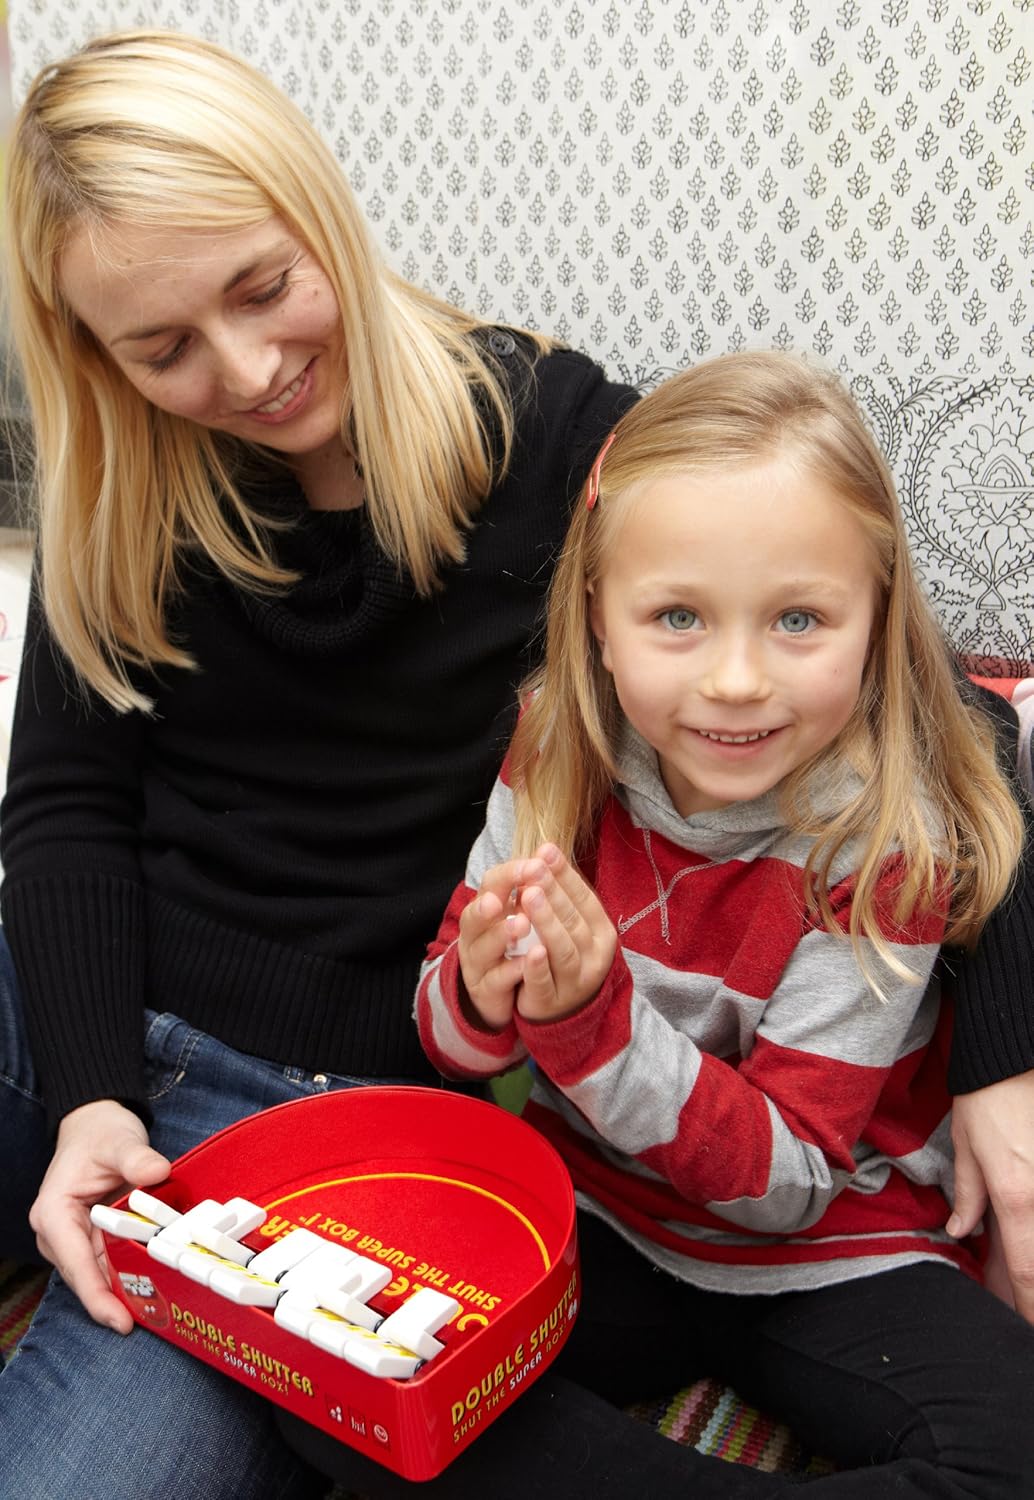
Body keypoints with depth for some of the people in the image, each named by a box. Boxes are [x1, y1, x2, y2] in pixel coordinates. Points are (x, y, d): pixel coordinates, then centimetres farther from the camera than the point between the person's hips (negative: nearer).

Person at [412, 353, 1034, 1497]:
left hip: (827, 1257, -1)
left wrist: (591, 1015, -32)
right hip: (594, 1218, 2)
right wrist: (482, 992, -26)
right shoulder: (557, 765, -10)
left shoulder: (881, 846, -20)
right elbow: (447, 1045, -1)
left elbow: (789, 1181, -17)